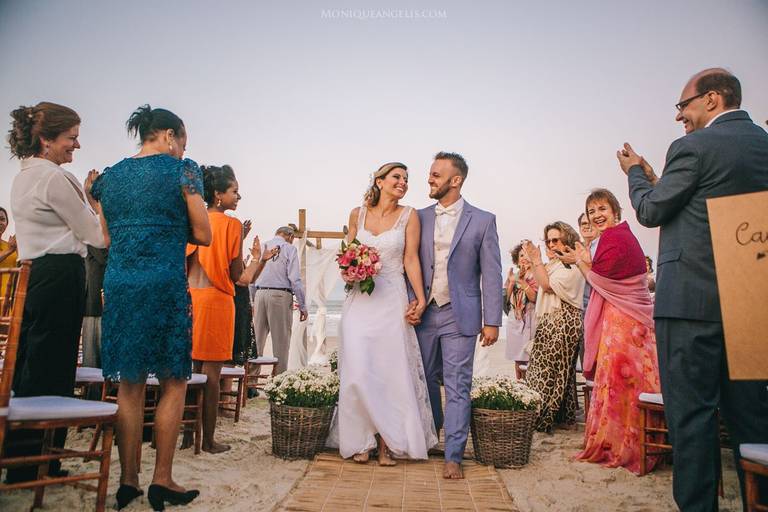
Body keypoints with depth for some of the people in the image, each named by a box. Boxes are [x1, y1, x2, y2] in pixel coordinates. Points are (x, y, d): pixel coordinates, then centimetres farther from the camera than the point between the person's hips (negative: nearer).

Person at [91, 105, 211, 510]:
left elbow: (108, 237, 18)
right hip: (165, 284, -5)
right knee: (173, 383, 5)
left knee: (130, 384, 12)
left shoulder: (110, 175, 15)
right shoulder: (181, 170, 0)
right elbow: (203, 236, -1)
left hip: (118, 283, 5)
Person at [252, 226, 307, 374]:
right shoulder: (289, 249, -2)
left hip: (259, 294, 5)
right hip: (280, 295, -5)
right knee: (281, 341, 2)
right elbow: (295, 278, -8)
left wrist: (252, 302, 16)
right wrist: (302, 305, -5)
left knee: (257, 340, 11)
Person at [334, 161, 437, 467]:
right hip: (359, 301, 2)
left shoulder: (409, 216, 1)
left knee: (391, 372, 2)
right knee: (358, 372, -1)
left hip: (392, 301, -1)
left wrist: (421, 299, -10)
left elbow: (411, 260, -2)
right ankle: (362, 440, 16)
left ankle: (387, 443, 17)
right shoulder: (357, 214, 7)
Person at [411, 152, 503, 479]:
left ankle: (453, 457, 11)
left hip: (460, 316, -3)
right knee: (427, 380, 15)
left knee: (457, 387, 1)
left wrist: (492, 321, -7)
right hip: (424, 314, 3)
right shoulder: (420, 217, 6)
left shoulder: (483, 220, -2)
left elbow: (491, 274, -3)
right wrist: (411, 302, -6)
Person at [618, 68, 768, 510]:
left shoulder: (694, 146, -10)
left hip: (691, 297, -7)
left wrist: (635, 171, 14)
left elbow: (651, 212, -3)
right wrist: (654, 180, 21)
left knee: (692, 412, 0)